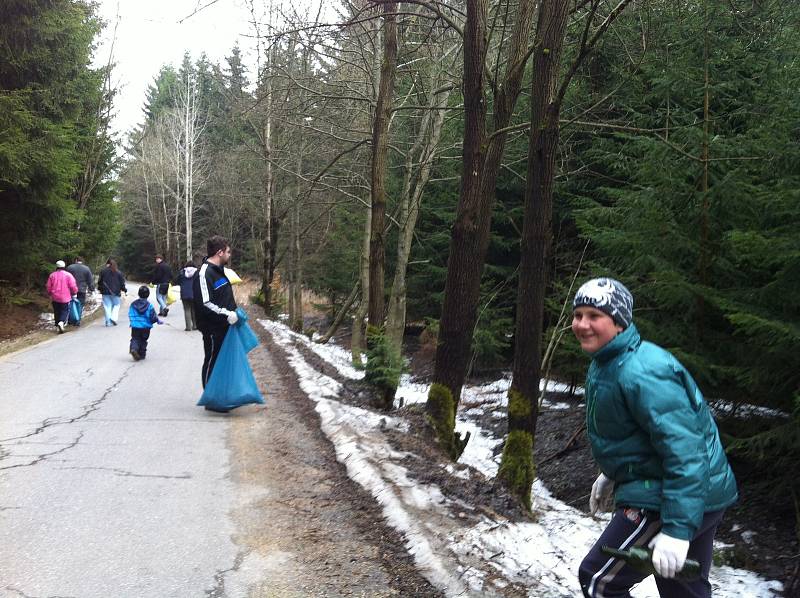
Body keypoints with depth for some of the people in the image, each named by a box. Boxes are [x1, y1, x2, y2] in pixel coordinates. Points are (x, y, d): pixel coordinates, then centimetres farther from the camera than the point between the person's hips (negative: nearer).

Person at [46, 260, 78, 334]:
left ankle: (57, 326, 18)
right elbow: (73, 287, -9)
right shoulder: (68, 275, -6)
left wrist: (50, 294, 24)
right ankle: (61, 322, -23)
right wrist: (74, 293, 9)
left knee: (57, 312, 14)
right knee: (65, 311, 3)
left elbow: (48, 287, 7)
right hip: (65, 298, -3)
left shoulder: (52, 275, 3)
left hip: (55, 298, 3)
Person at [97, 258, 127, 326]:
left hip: (105, 292, 1)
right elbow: (122, 283, 3)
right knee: (116, 305, 10)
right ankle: (114, 318, -11)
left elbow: (100, 281, 6)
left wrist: (100, 289, 19)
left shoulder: (103, 271, 3)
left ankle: (108, 322, 1)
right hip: (115, 292, -1)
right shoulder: (118, 273, 2)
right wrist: (124, 289, 16)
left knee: (107, 306, 4)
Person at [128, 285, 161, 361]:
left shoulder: (133, 304, -2)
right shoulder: (149, 305, -9)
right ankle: (142, 354, 17)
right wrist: (158, 321, 12)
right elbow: (153, 317, -8)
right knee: (143, 340, 15)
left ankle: (133, 348, -19)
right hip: (145, 327, -1)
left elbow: (130, 315, 4)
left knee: (135, 339, 9)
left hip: (135, 326, 1)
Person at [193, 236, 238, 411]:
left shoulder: (220, 271, 14)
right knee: (212, 363, 1)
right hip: (213, 330, -9)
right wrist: (226, 315, -26)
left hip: (224, 327, 10)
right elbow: (205, 304, -26)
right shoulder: (204, 274, -18)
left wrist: (234, 313, 14)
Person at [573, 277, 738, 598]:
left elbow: (685, 451, -30)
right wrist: (612, 474, 28)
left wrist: (677, 529, -31)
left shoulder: (641, 372, -26)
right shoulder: (605, 364, 6)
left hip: (680, 499, -10)